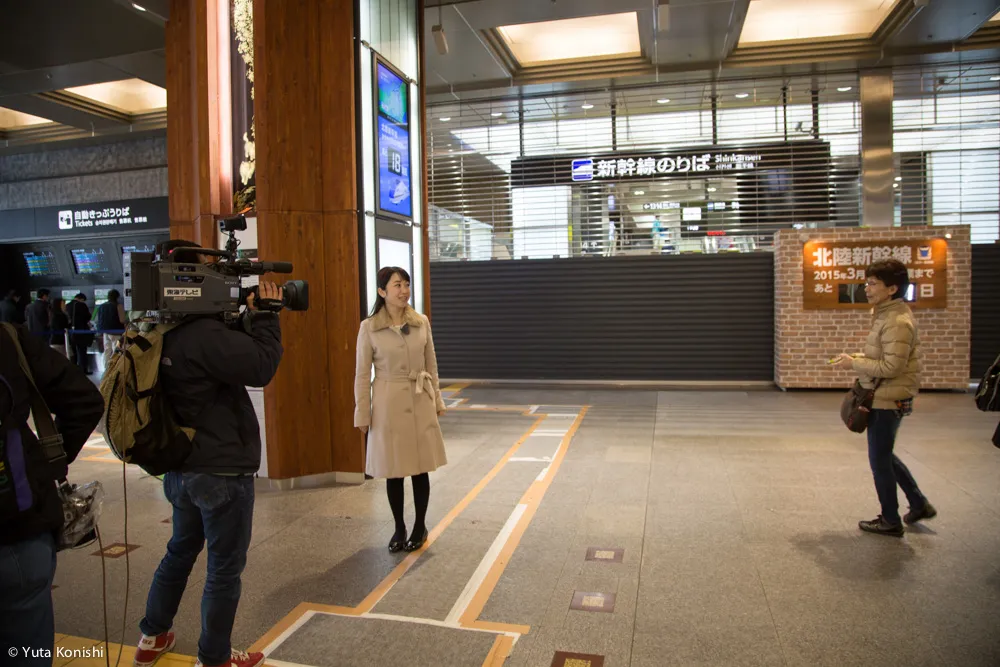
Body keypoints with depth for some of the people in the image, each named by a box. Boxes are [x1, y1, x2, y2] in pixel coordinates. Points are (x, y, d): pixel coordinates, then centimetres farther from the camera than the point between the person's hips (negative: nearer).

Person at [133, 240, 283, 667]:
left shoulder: (165, 334, 3)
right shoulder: (204, 335, -27)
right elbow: (262, 367, -25)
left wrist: (247, 319, 0)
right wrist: (265, 317, -14)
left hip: (180, 467, 9)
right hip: (222, 472, -9)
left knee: (180, 550, 28)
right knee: (225, 569, 8)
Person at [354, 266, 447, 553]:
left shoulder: (422, 323, 2)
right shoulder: (369, 327, -6)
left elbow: (431, 366, 10)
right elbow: (362, 374, -3)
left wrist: (437, 400, 9)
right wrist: (362, 414, -5)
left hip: (420, 403, 2)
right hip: (388, 405, -2)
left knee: (421, 467, 8)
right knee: (393, 469, 7)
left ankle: (420, 526, 26)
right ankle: (399, 528, 26)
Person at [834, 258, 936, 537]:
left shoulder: (898, 322, -22)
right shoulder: (885, 315, 10)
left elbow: (891, 367, -25)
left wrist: (854, 363, -16)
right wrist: (859, 357, 4)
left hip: (888, 401, -10)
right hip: (883, 398, 10)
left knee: (880, 460, 3)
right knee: (884, 455, 22)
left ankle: (891, 521, 19)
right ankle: (919, 504, 35)